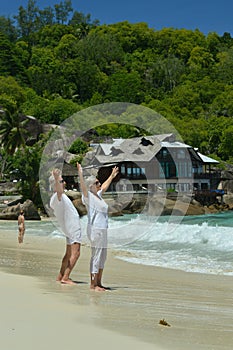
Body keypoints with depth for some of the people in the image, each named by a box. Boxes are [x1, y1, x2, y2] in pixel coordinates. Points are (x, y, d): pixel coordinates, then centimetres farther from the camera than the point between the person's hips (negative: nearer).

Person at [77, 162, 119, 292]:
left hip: (103, 230, 9)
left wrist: (112, 176, 43)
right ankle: (93, 284, -1)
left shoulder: (98, 195, 17)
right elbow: (83, 187, -24)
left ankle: (99, 283, 19)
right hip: (95, 229, -9)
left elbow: (104, 187, 33)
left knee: (102, 256, 12)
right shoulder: (88, 196, -7)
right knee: (96, 256, -7)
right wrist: (80, 173, -32)